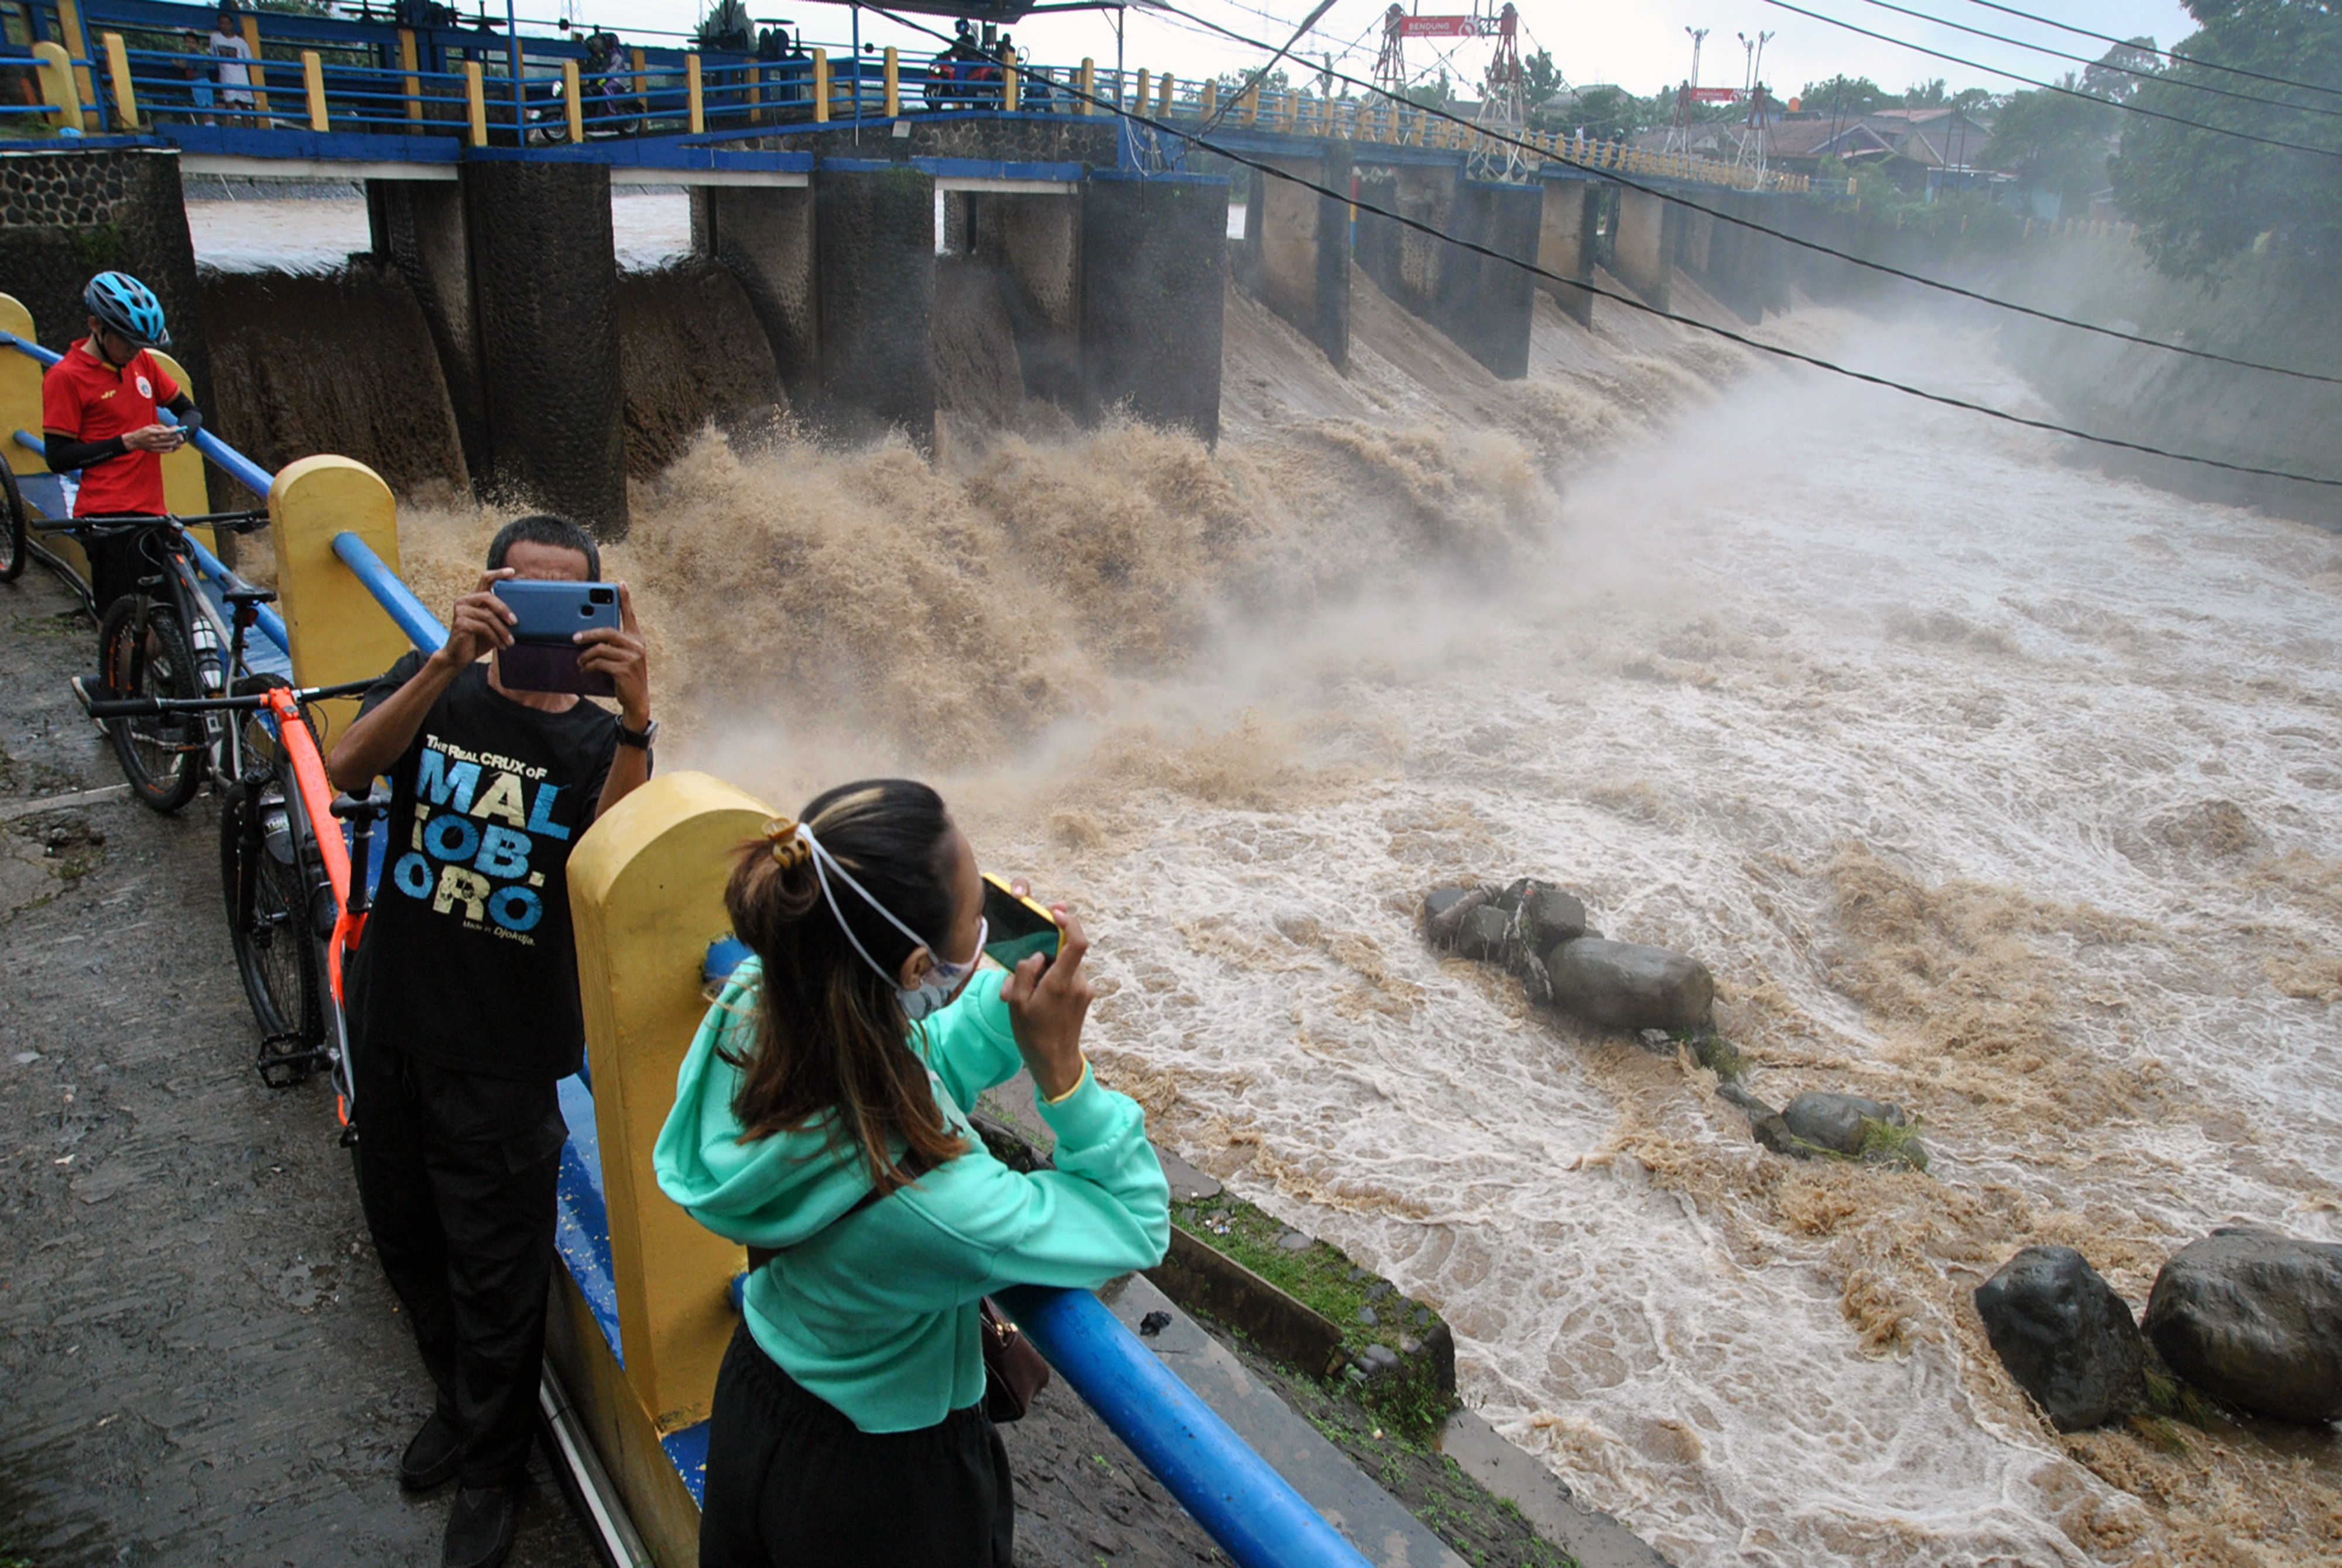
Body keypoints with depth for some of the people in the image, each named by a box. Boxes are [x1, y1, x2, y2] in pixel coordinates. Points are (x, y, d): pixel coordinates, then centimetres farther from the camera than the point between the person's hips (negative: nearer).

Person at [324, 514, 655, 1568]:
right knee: (407, 1244, 22)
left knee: (498, 1277, 9)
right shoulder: (435, 688, -2)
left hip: (503, 1057, -3)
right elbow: (347, 769, -22)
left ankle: (489, 1470, 35)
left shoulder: (596, 743, -7)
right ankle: (461, 1402, 49)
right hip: (391, 1030, 3)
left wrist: (636, 720, -39)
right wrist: (446, 661, -35)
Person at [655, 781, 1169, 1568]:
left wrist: (1008, 993, -16)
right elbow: (1137, 1225, -25)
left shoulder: (753, 1010, -23)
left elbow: (914, 1085, -2)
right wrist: (1061, 1065, -32)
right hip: (883, 1490, -7)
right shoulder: (925, 1201, -42)